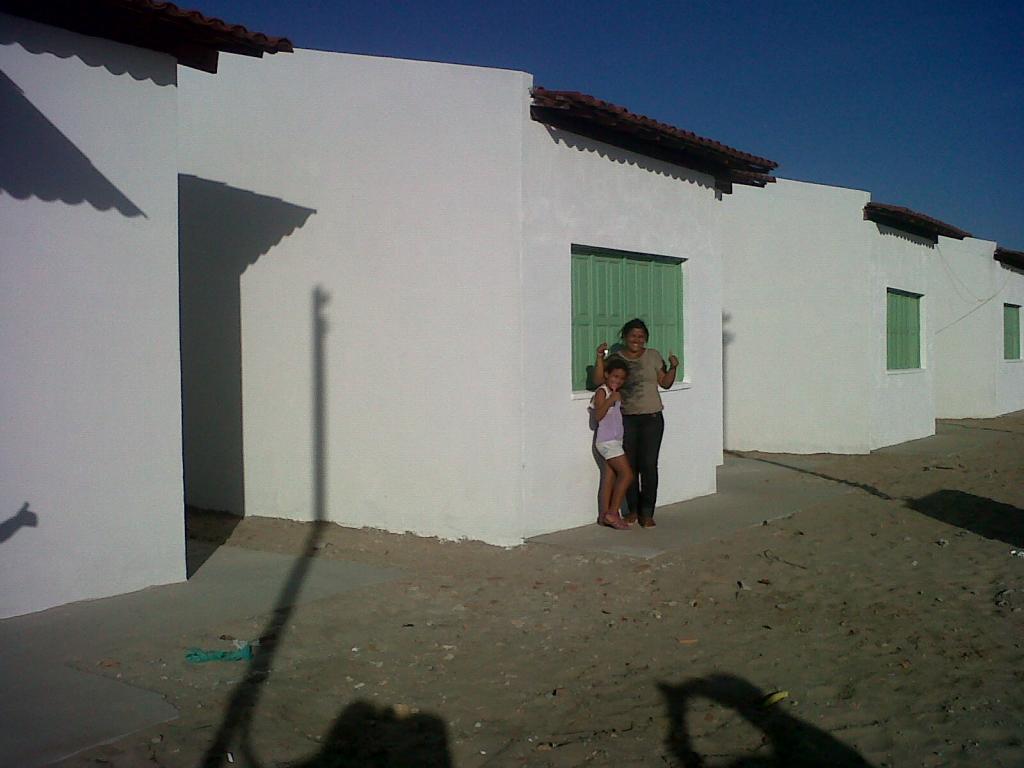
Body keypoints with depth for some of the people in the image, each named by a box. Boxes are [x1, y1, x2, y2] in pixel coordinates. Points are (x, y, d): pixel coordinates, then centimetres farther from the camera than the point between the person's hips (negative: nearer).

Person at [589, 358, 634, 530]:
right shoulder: (602, 392, -10)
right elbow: (597, 416, -21)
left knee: (610, 478, 8)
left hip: (614, 441, 9)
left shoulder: (615, 393, 16)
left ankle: (604, 515, 11)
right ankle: (612, 513, -9)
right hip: (607, 440, -9)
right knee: (627, 474, -12)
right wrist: (610, 400, -29)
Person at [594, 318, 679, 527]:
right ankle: (633, 510, 17)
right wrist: (600, 358, -16)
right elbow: (599, 381, -6)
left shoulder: (653, 356, 6)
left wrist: (673, 367, -6)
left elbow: (665, 383, 11)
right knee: (629, 465, 4)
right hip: (626, 420, 1)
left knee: (649, 465, -5)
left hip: (651, 418, -1)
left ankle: (647, 513, 2)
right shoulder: (615, 358, 4)